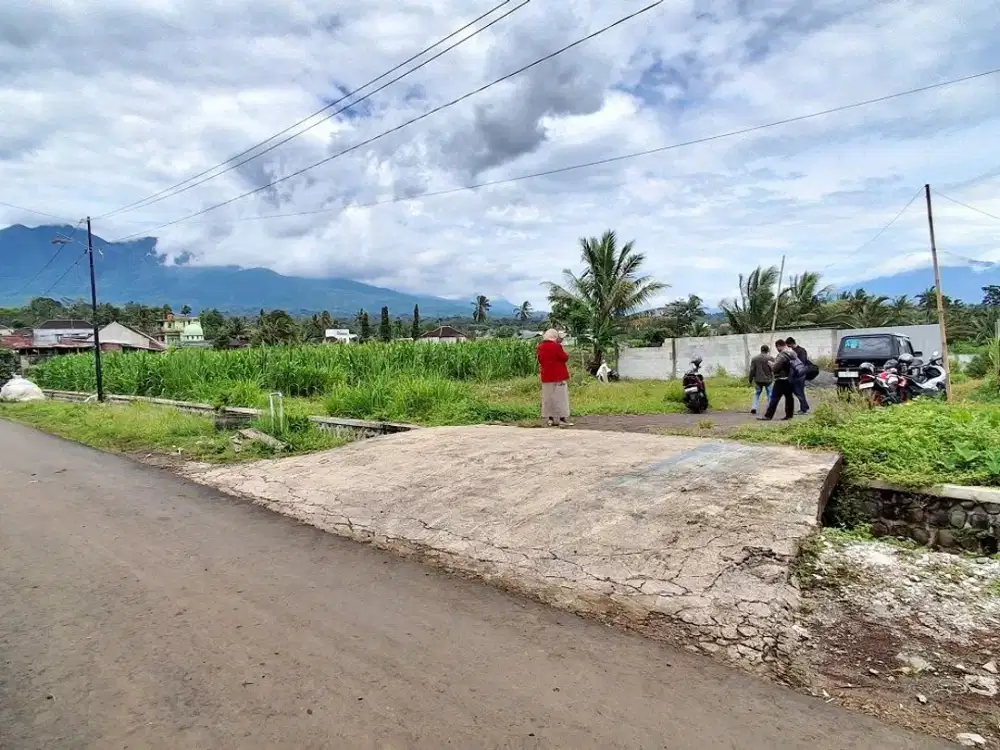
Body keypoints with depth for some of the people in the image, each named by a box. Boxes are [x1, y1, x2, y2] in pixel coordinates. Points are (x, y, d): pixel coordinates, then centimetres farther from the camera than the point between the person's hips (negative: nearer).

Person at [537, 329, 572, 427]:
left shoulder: (540, 347, 6)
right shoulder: (556, 346, -14)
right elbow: (565, 358, -9)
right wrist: (564, 352, 7)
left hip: (546, 376, 6)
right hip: (559, 376, -6)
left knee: (549, 397, 10)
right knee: (560, 397, -1)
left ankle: (550, 419, 12)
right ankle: (562, 419, 0)